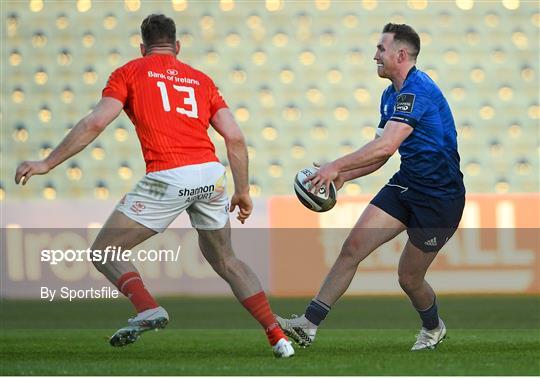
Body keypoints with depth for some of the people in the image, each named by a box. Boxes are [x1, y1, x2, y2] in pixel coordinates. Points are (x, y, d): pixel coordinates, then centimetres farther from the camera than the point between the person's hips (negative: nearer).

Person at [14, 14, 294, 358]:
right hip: (211, 174, 5)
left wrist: (47, 164, 2)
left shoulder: (130, 72, 11)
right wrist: (243, 191, 21)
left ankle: (148, 309, -18)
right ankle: (278, 336, 15)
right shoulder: (201, 80, 22)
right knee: (225, 260, 24)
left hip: (167, 178, -5)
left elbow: (95, 123, -1)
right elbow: (235, 138, 13)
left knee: (104, 252, 8)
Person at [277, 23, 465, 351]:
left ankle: (434, 328, 35)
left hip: (440, 197, -9)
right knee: (353, 246, -6)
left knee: (409, 278, 4)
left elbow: (385, 146, -32)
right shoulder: (391, 95, 11)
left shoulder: (417, 90, -22)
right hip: (405, 185, 9)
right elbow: (381, 155, 18)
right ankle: (309, 324, -8)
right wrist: (343, 175, 4)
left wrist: (337, 166, -28)